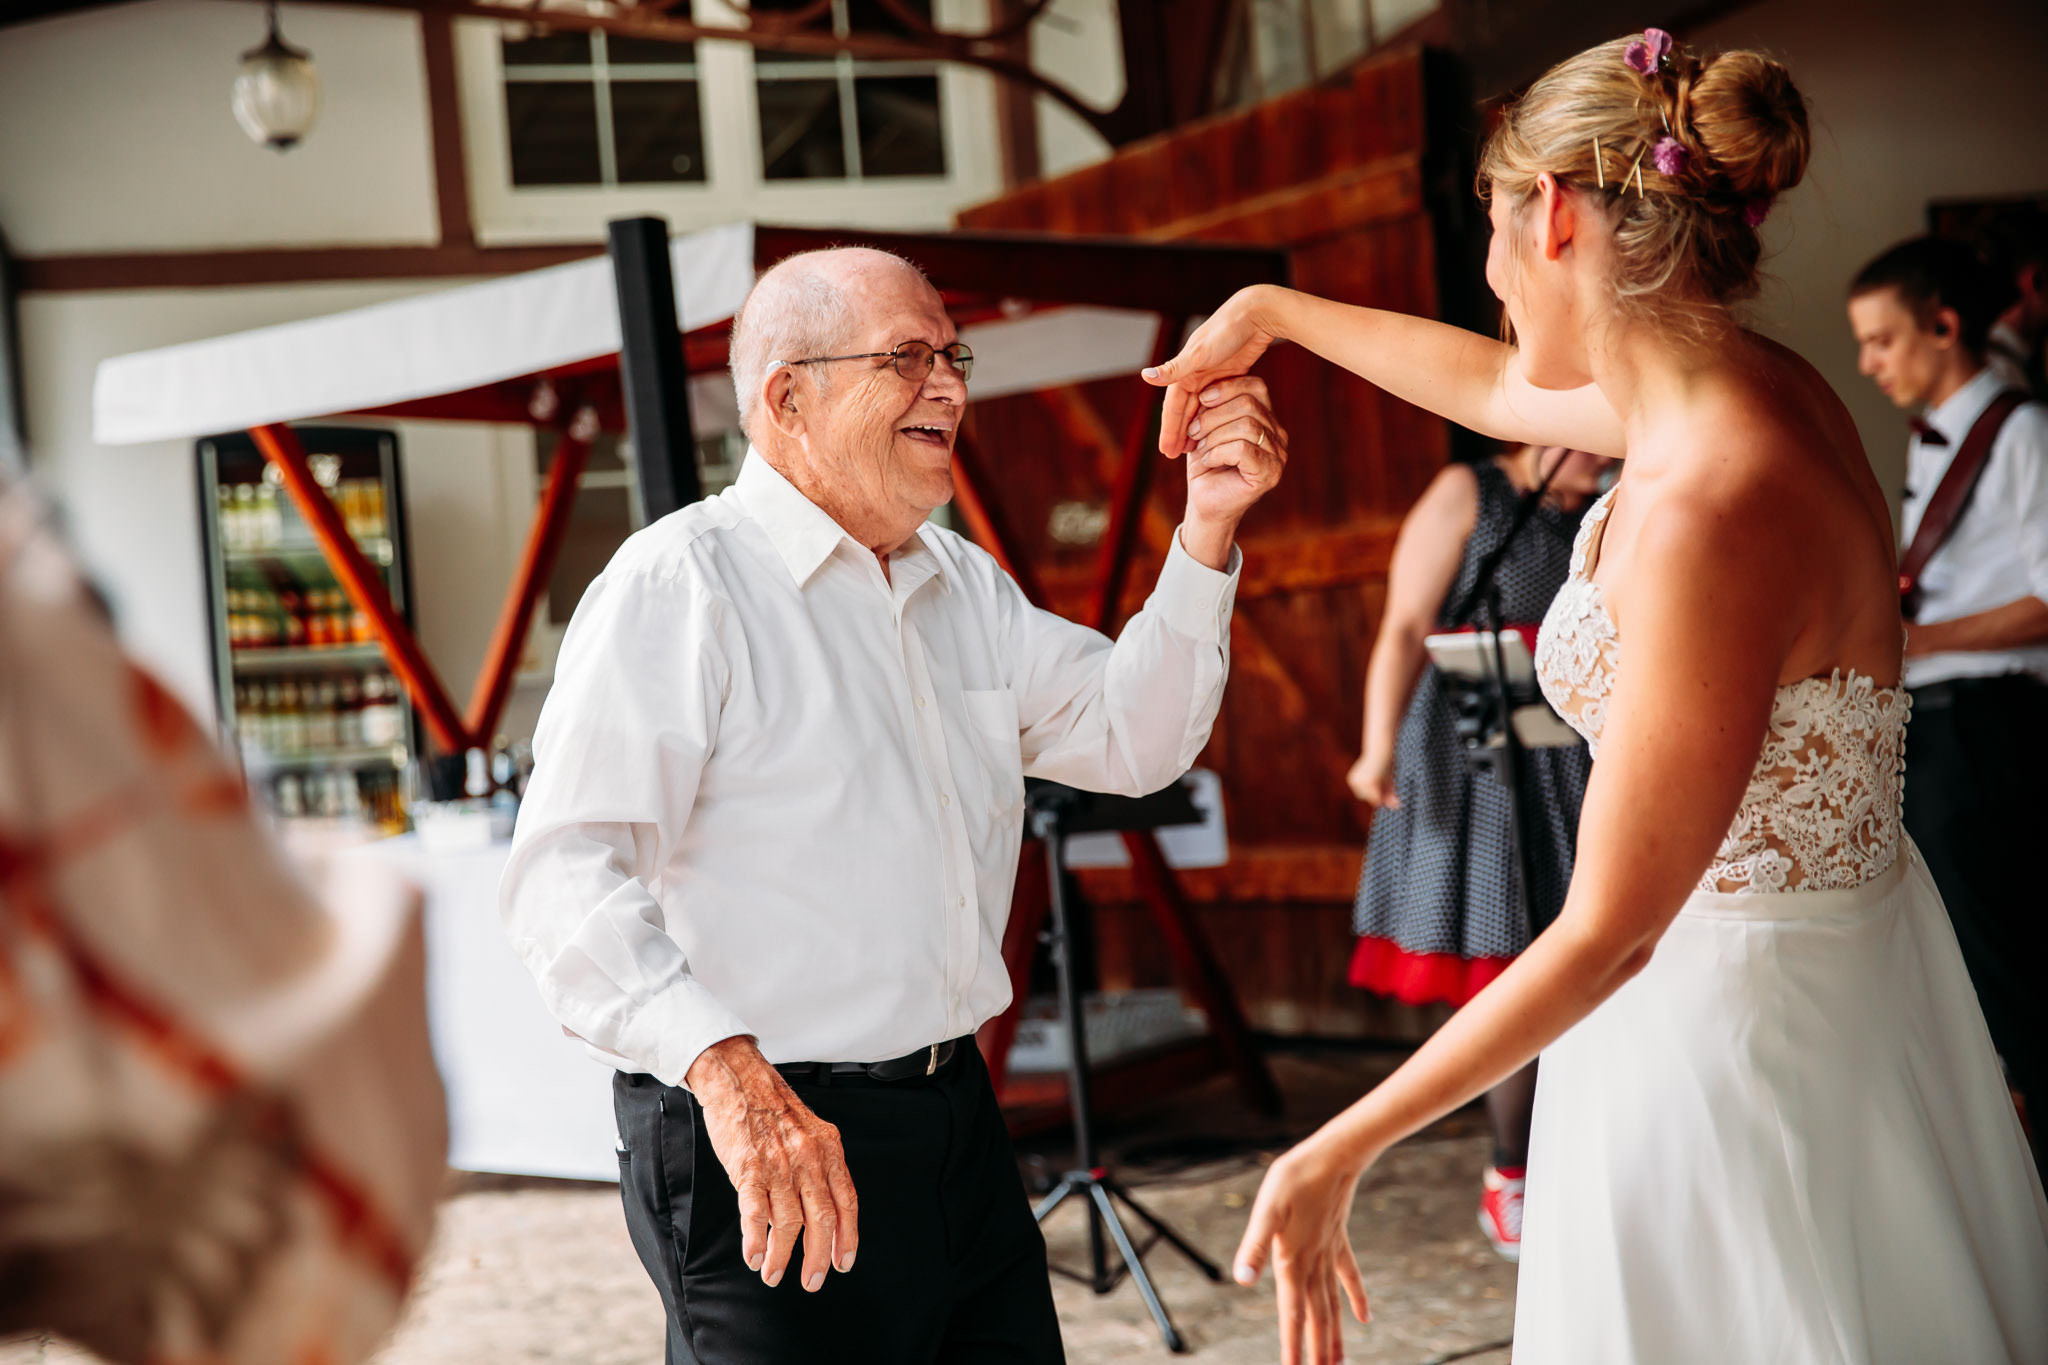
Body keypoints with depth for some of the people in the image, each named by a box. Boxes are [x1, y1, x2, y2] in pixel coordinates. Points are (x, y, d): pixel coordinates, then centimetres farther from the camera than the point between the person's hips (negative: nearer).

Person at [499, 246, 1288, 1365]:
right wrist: (722, 1064, -35)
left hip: (958, 1121, 8)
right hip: (765, 1147, -7)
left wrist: (1206, 535, 2)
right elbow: (565, 874, -21)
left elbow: (1133, 738, 14)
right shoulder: (679, 585, -12)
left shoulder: (966, 585, 15)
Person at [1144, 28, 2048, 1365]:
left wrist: (1337, 1155, -20)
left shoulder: (1714, 507, -31)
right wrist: (1273, 312, 32)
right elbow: (1494, 384, 20)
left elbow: (1607, 932, -27)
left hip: (1744, 1018, -9)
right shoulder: (1740, 390, -3)